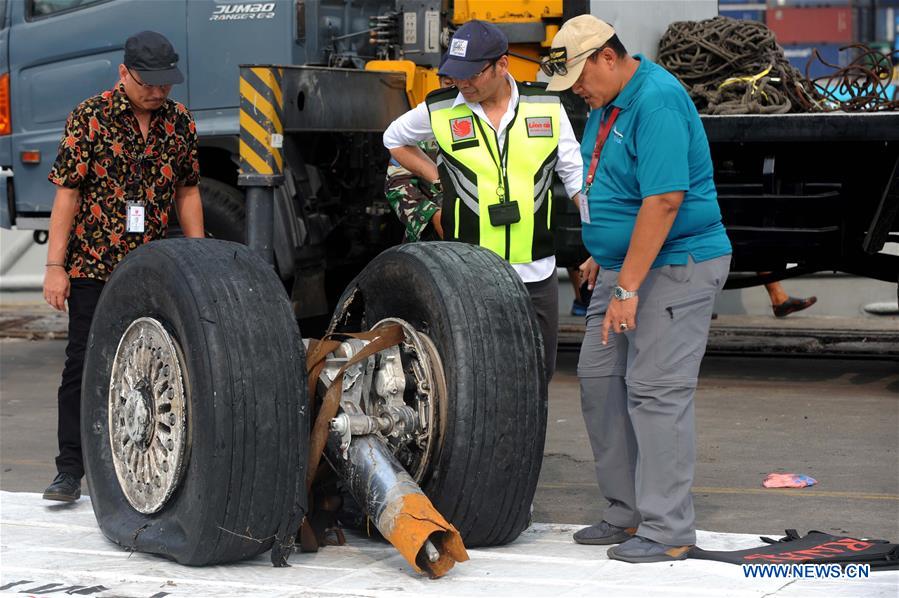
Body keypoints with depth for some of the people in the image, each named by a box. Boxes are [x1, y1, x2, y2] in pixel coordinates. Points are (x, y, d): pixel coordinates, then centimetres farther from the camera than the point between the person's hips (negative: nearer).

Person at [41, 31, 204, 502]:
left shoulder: (180, 123, 5)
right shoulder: (89, 117, -7)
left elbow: (187, 193, 13)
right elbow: (67, 192, -8)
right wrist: (55, 266, -11)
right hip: (93, 267, -3)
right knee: (83, 365, -2)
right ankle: (71, 470, 3)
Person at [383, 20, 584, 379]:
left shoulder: (546, 106, 2)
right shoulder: (440, 110, -1)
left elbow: (575, 174, 6)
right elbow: (394, 140, 18)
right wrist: (437, 178, 8)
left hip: (536, 272, 2)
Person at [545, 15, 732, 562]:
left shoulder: (657, 101, -21)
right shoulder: (607, 103, 11)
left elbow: (664, 200, -27)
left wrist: (627, 288, -27)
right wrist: (603, 256, 22)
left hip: (674, 267, -10)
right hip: (625, 265, 10)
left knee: (656, 392, -9)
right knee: (599, 380, 11)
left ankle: (667, 531, -2)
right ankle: (628, 512, 20)